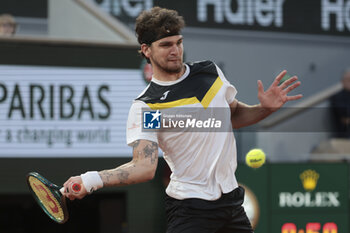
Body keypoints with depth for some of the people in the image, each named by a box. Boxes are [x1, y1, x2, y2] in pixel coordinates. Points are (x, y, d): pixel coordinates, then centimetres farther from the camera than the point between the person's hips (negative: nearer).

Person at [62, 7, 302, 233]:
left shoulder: (210, 71, 6)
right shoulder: (145, 107, -11)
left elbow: (235, 115, 21)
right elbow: (145, 166, -20)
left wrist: (265, 109, 2)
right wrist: (91, 180, -34)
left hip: (231, 199, 6)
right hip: (190, 208, -5)